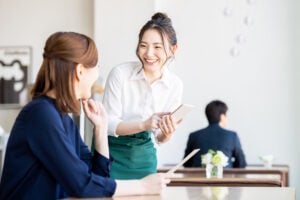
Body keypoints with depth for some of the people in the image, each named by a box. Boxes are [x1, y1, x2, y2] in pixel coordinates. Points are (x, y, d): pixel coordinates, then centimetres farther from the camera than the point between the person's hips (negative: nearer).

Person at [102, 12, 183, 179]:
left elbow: (160, 138, 2)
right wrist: (144, 124, -30)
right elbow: (108, 124, -16)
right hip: (112, 152, -3)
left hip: (144, 155, 3)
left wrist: (168, 132, -21)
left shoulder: (175, 85, -7)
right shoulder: (120, 73, -17)